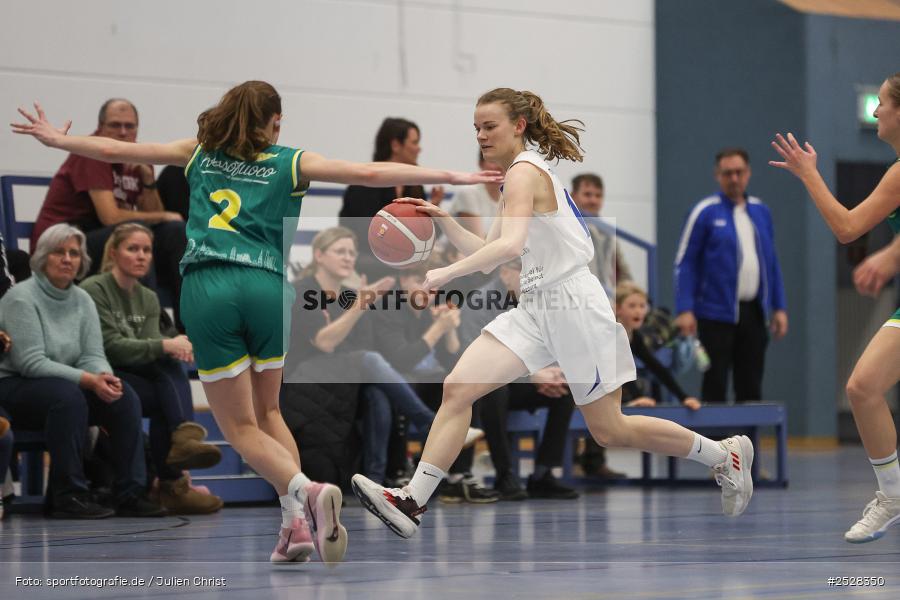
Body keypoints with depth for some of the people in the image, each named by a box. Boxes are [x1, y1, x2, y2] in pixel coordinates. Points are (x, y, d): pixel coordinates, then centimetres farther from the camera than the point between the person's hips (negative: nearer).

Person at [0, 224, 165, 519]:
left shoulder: (82, 300, 8)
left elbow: (93, 356, 2)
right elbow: (31, 362, -20)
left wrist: (105, 377, -24)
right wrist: (88, 380, -27)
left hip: (63, 385, 7)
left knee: (124, 396, -17)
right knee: (67, 395, -36)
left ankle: (130, 494, -17)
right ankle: (68, 497, -31)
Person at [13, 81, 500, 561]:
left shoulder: (198, 153, 19)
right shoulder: (290, 162, 14)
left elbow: (115, 150, 25)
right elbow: (366, 174, 4)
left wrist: (56, 140, 42)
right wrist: (451, 177, 6)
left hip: (206, 288, -1)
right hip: (267, 287, 1)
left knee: (241, 428, 3)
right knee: (268, 412, 20)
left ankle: (305, 490, -25)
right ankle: (296, 523, 3)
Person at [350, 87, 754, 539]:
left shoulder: (525, 172, -13)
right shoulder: (521, 176, 16)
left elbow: (509, 246, -29)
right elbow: (485, 257, 16)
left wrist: (445, 274, -31)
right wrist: (444, 221, 3)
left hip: (573, 307, -9)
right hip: (537, 308, 9)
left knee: (609, 431, 2)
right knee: (457, 388, -8)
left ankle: (726, 454, 20)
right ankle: (412, 502, -13)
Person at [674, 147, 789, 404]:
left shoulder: (760, 211, 10)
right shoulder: (706, 212, -5)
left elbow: (771, 263, 15)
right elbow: (684, 263, -7)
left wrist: (779, 308, 9)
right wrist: (684, 310, -15)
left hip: (754, 313, 5)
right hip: (717, 313, -5)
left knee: (750, 387, 8)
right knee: (715, 387, -2)